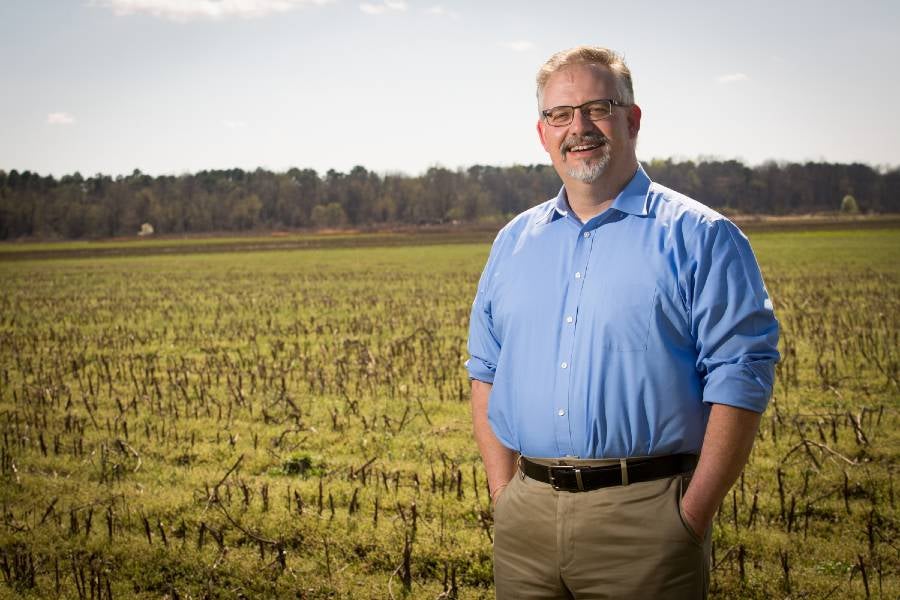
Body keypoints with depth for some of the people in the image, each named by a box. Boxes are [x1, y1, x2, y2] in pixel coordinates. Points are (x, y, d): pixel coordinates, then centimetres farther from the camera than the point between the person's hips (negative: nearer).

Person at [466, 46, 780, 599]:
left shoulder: (700, 237, -3)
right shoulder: (513, 242, 12)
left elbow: (741, 378, -8)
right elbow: (486, 373, 15)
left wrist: (694, 516, -12)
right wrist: (504, 493, 6)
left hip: (646, 518, -4)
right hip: (526, 516, 5)